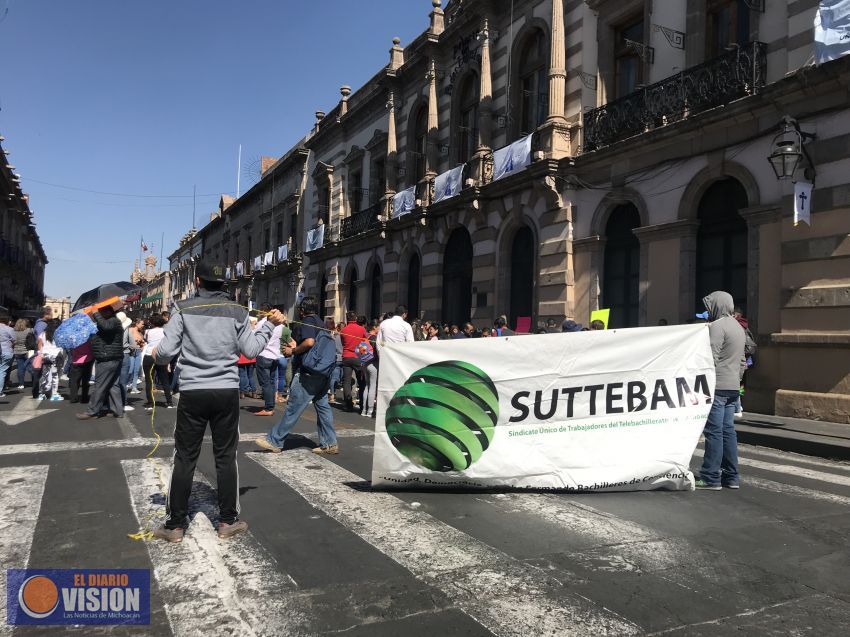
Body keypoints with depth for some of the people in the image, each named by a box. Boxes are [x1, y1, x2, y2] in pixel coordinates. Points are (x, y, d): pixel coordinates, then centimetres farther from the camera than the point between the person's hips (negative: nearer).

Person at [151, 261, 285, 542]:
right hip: (227, 392, 1)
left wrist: (155, 354, 17)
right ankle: (228, 521, 17)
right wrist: (270, 325, 15)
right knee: (226, 457, 9)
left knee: (185, 458, 8)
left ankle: (175, 524, 15)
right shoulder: (237, 311, 1)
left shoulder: (184, 309, -3)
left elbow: (166, 352, -7)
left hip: (192, 392, -1)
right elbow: (250, 350, 3)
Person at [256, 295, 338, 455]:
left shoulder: (308, 321, -8)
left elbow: (309, 342, -24)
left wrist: (293, 351, -10)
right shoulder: (321, 323, 18)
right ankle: (329, 443, 11)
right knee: (322, 406, 10)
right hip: (322, 373, 9)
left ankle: (274, 441, 2)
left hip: (307, 373, -9)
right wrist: (295, 349, 24)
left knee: (293, 408, -4)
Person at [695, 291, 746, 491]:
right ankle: (731, 476, 15)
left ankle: (711, 478, -5)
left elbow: (712, 358, -17)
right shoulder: (738, 327, 20)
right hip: (733, 387, 9)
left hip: (717, 386, -9)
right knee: (728, 430, 11)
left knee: (714, 431, -7)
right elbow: (742, 359, 22)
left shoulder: (717, 326, -10)